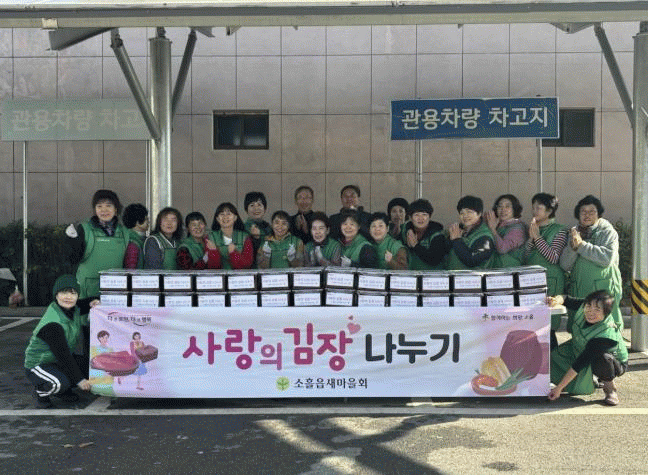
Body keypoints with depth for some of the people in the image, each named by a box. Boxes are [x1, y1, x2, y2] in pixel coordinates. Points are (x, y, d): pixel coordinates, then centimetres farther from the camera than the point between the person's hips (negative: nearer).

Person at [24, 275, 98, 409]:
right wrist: (79, 380, -22)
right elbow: (63, 355, -27)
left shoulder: (74, 309, -4)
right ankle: (39, 392, -3)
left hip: (59, 362, 8)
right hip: (38, 365, -8)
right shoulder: (52, 324, -28)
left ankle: (63, 390, 11)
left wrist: (92, 302, -6)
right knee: (60, 383, -37)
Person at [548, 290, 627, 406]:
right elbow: (567, 300, -4)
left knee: (603, 358, -40)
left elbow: (580, 363, -38)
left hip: (614, 364, -7)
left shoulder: (606, 336, -39)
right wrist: (557, 300, -31)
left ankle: (610, 387, -8)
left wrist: (559, 388, -35)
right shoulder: (583, 306, -23)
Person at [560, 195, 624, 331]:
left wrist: (581, 245, -15)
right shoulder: (573, 233, 12)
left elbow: (607, 258, -16)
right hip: (578, 291, 3)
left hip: (603, 289, -3)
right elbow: (565, 265, 4)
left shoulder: (608, 232, 3)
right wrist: (573, 246, -14)